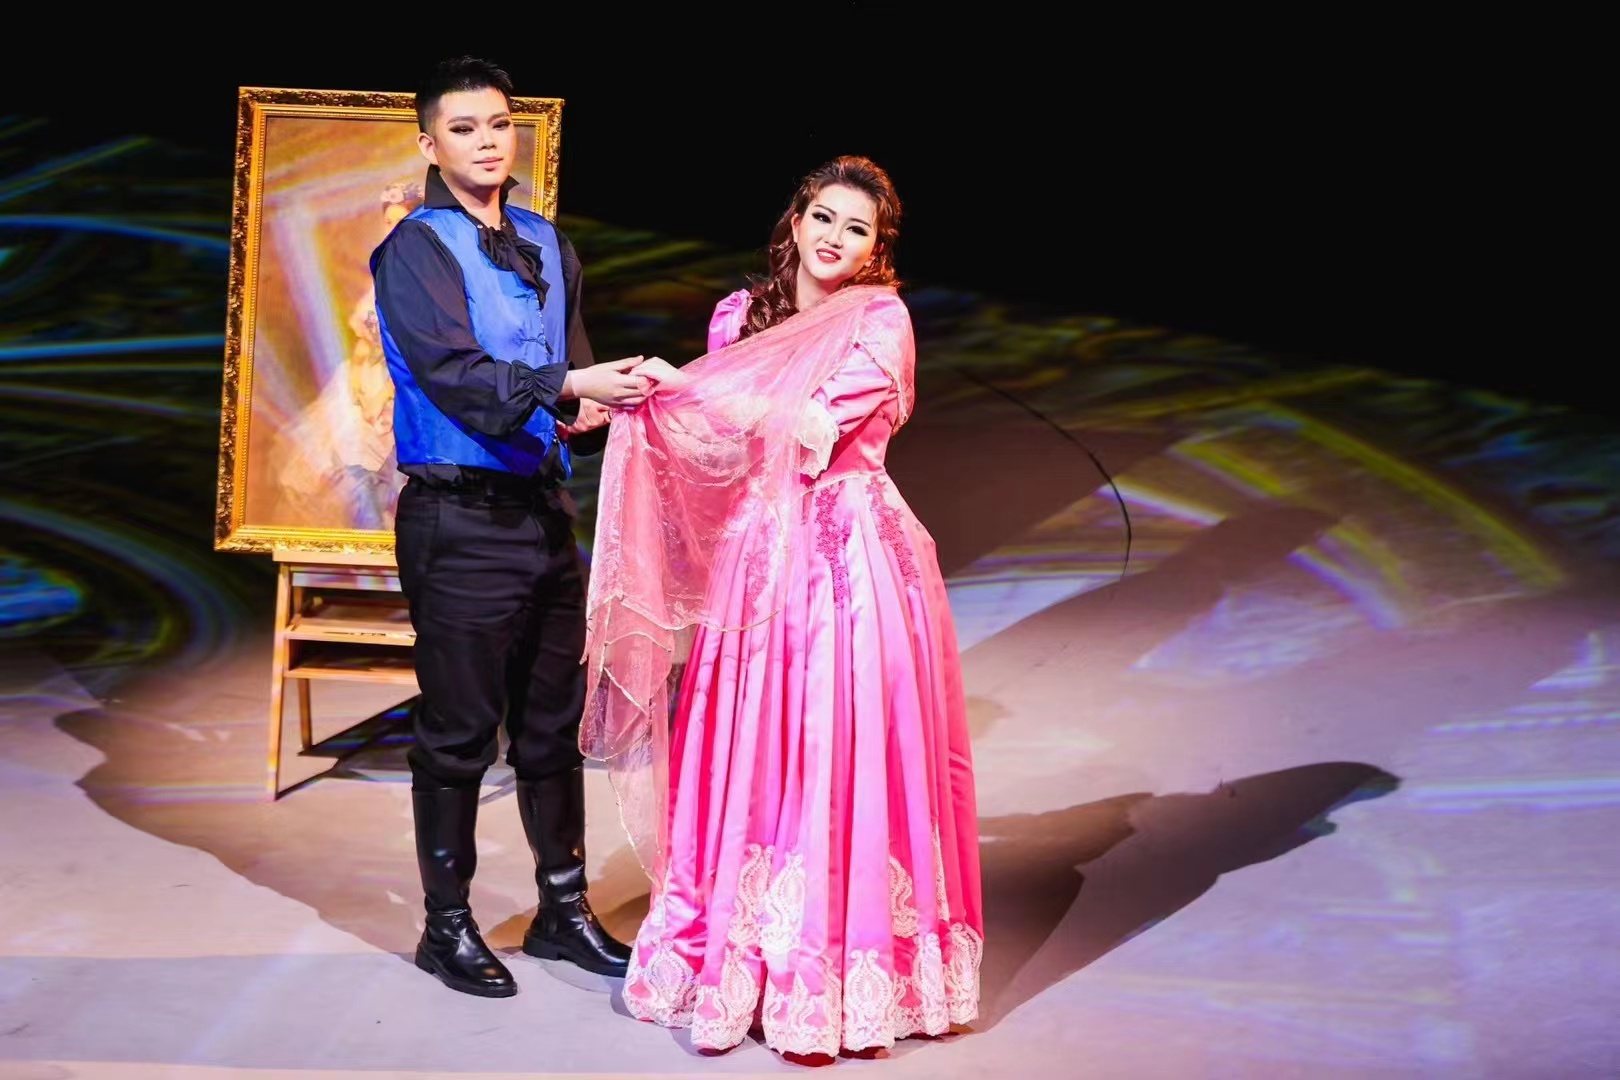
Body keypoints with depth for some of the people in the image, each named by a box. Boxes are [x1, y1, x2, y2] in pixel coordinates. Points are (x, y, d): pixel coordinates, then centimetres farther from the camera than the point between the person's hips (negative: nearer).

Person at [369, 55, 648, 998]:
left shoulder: (546, 245, 14)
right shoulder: (417, 250, -7)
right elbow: (456, 377, -20)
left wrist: (586, 415, -5)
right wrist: (566, 385, -30)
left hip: (546, 512, 7)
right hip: (460, 520, -6)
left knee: (556, 720, 13)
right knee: (461, 731, 2)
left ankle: (564, 907, 27)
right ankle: (448, 925, 17)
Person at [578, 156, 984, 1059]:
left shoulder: (882, 320, -2)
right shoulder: (743, 313, 13)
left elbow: (814, 427, -13)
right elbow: (715, 440, 15)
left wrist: (685, 385, -9)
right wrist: (644, 403, -2)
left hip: (847, 565, -4)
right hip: (758, 559, 5)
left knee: (837, 766, -4)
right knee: (748, 763, 5)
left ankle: (830, 976, 8)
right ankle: (741, 961, 17)